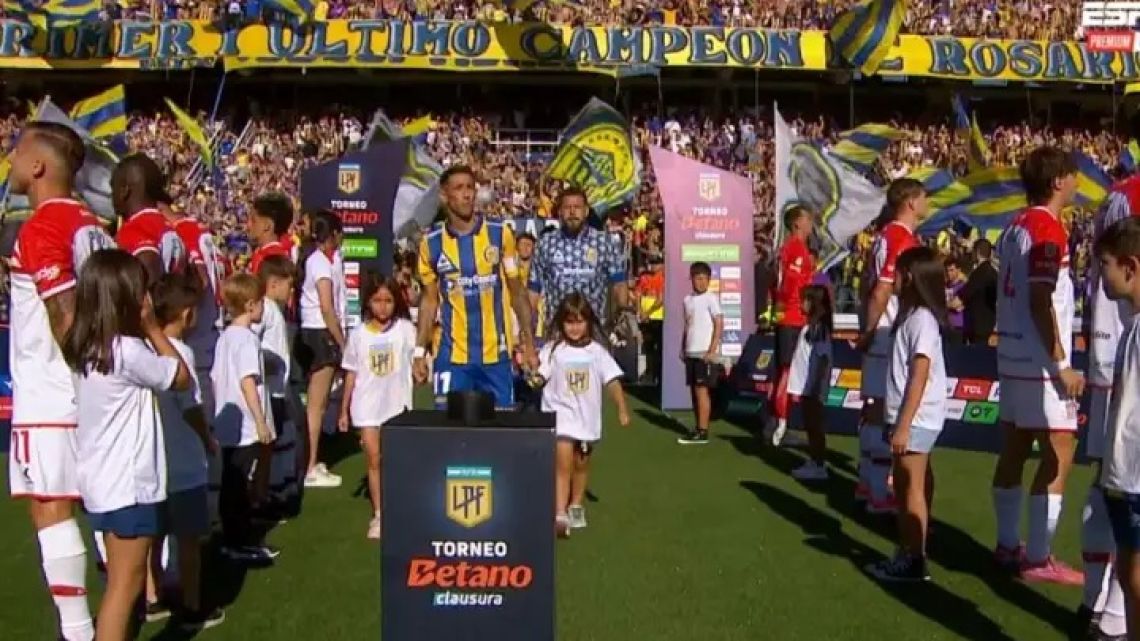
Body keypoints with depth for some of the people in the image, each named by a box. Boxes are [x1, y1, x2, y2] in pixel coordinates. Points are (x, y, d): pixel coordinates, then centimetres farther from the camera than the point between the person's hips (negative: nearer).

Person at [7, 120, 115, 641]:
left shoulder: (40, 228, -14)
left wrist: (85, 379, -9)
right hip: (93, 394, 8)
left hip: (50, 398, -8)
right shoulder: (92, 226, 10)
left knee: (50, 510, -1)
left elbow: (65, 317, -20)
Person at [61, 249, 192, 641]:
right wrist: (153, 327, -6)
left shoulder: (86, 348, 5)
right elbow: (182, 378, -9)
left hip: (104, 481, 9)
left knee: (120, 580, 21)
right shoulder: (127, 350, -22)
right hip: (127, 484, -9)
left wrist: (146, 331, 2)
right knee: (125, 584, 2)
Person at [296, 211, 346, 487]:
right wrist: (342, 343, -14)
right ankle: (310, 469, -1)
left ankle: (312, 462, 23)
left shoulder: (330, 258, 13)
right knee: (317, 403, -5)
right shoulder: (321, 263, -13)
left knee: (319, 401, 14)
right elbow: (327, 309, -19)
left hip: (322, 333, 9)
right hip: (321, 333, -9)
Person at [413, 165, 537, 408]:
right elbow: (429, 300, 8)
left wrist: (529, 343, -1)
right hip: (451, 355, 0)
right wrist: (420, 352, 2)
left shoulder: (500, 234, -1)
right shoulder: (431, 242, 1)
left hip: (496, 354, 0)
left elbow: (517, 292, 4)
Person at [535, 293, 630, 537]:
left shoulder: (597, 352, 1)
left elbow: (612, 381, 1)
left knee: (581, 464, 17)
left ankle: (576, 506, 36)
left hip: (587, 418, 3)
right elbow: (539, 378, -8)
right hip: (560, 415, -3)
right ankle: (560, 514, -17)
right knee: (563, 464, -14)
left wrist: (622, 409, -3)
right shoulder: (552, 350, -3)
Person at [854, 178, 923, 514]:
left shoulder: (885, 235, 13)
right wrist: (868, 332, -13)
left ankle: (867, 482, 25)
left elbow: (871, 285, 17)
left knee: (874, 408, 15)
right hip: (891, 337, -10)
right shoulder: (903, 239, -16)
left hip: (882, 335, 10)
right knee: (886, 412, -4)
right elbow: (882, 291, -21)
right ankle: (880, 494, 2)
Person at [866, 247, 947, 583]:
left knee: (912, 487, -2)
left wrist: (903, 425, -22)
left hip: (917, 418, -10)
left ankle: (914, 561, 6)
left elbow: (919, 377, -21)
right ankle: (907, 553, 25)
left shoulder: (922, 319, -17)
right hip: (911, 417, 10)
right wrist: (893, 418, 19)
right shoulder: (910, 315, 12)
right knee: (904, 485, 15)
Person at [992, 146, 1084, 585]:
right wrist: (1062, 365, -18)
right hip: (1040, 361, -9)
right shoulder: (1048, 228, -15)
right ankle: (1038, 558, 1)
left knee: (1015, 449, 12)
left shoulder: (1016, 226, 11)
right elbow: (1040, 303, -20)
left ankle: (1008, 546, 20)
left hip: (1013, 356, 9)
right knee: (1059, 453, -3)